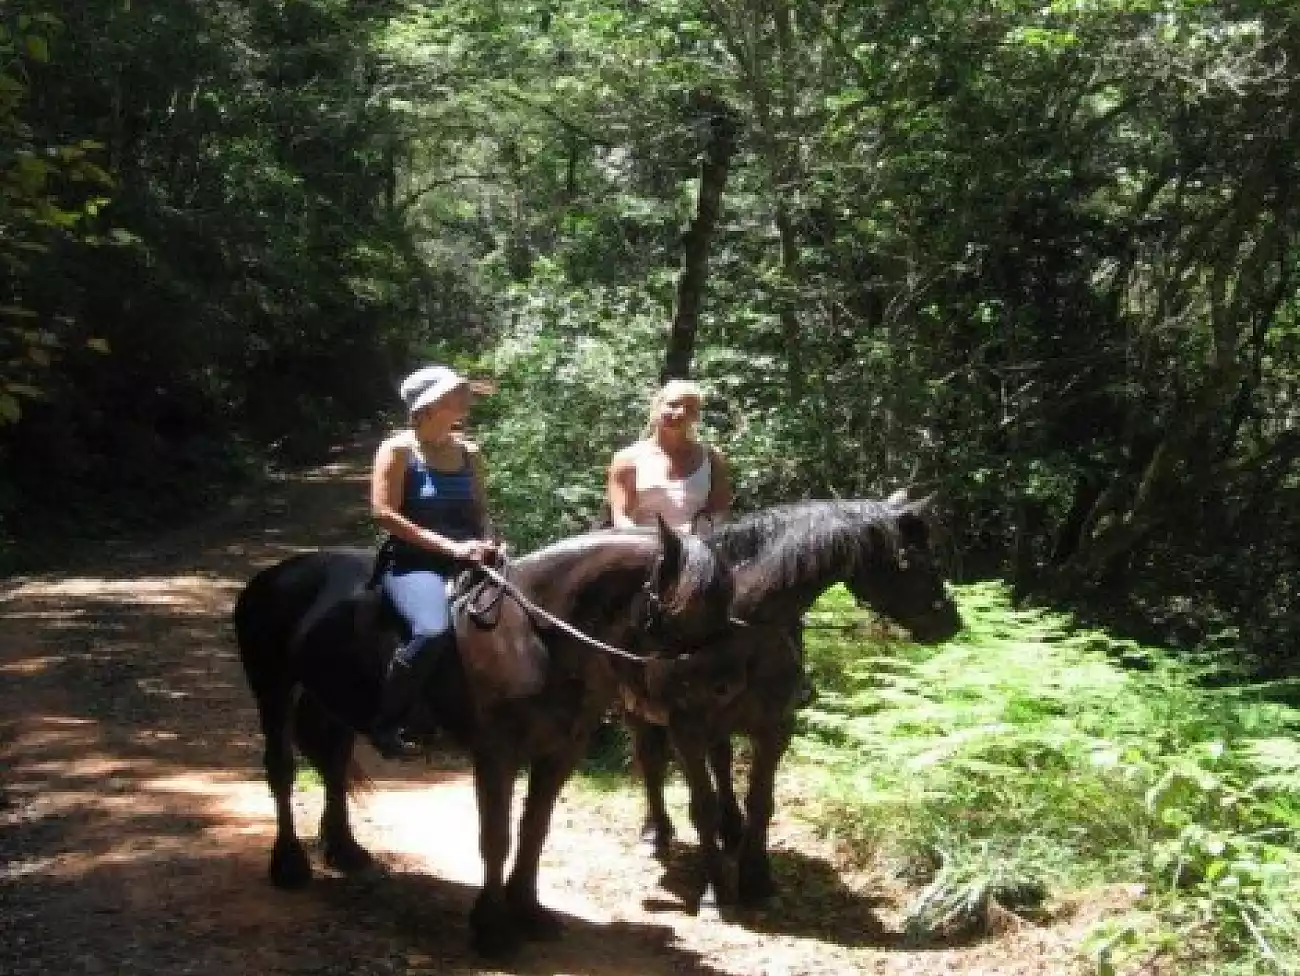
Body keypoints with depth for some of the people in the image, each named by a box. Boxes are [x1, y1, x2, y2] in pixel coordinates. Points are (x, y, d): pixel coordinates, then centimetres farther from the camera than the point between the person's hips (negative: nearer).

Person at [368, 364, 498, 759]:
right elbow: (384, 512, -13)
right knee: (434, 632, -34)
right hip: (412, 563, -7)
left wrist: (486, 544, -5)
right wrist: (449, 546, -19)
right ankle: (384, 726, -18)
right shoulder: (398, 450, -4)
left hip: (466, 563, 7)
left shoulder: (469, 453, 14)